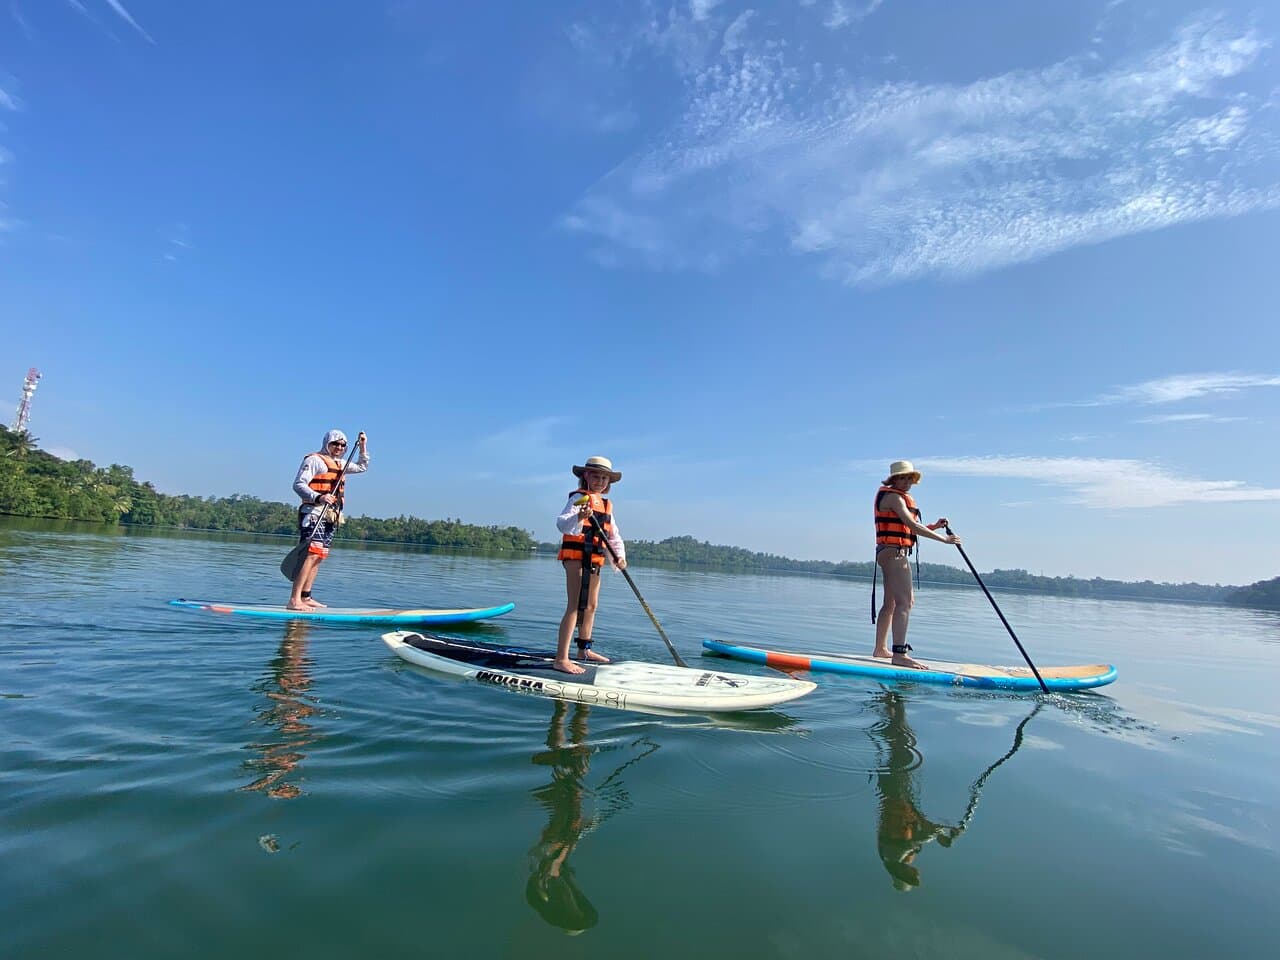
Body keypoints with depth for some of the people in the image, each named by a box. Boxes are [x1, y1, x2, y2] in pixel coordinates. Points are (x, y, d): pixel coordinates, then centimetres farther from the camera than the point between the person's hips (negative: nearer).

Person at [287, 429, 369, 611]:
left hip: (330, 516, 9)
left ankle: (305, 597, 14)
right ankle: (294, 600, -21)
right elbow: (298, 485, -12)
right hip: (313, 513, -9)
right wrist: (318, 497, -27)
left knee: (319, 556, 8)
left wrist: (363, 447, 26)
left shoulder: (339, 464, 23)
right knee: (311, 554, -18)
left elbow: (362, 467, 39)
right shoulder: (314, 459, -2)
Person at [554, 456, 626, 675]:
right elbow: (562, 523, -25)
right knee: (575, 606, -15)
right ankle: (561, 659, -15)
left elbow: (614, 535, 19)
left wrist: (620, 555, 3)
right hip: (576, 556, -9)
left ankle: (584, 650, 34)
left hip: (594, 560, 9)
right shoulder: (579, 497, -9)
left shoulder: (607, 505, 16)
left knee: (591, 606, 18)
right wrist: (578, 517, -45)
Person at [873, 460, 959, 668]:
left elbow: (910, 530, 18)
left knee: (890, 603, 16)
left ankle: (880, 648, 26)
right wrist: (942, 538, -21)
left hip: (894, 555, 11)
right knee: (904, 602, -17)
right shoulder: (893, 497, -9)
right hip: (894, 552, -11)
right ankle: (899, 654, -22)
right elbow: (911, 525, -21)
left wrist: (934, 526, 4)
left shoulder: (900, 498, 22)